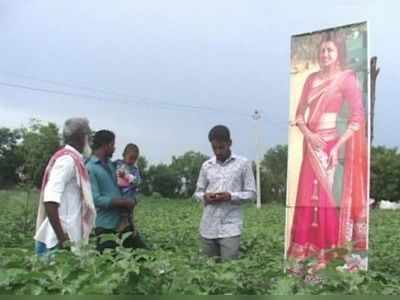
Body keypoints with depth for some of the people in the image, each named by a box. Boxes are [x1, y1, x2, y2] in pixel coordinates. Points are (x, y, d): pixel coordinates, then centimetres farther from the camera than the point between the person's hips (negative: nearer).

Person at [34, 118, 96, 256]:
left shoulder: (72, 159, 13)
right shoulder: (68, 160, -14)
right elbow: (50, 200, -24)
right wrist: (62, 238, -21)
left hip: (68, 240, 9)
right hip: (57, 242, -9)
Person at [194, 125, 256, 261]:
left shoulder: (243, 163, 1)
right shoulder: (206, 165, 9)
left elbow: (251, 193, 1)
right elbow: (198, 191, 15)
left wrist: (231, 196, -15)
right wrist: (205, 196, -8)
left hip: (230, 227, -3)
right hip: (208, 227, 3)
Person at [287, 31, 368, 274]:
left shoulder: (347, 78, -5)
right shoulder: (312, 79, 11)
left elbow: (358, 117, -11)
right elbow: (300, 114, 11)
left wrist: (338, 146, -16)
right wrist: (308, 135, -7)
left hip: (334, 145, -5)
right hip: (312, 146, 5)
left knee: (329, 200, 0)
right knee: (307, 199, 8)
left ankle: (327, 255, 12)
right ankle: (304, 253, 18)